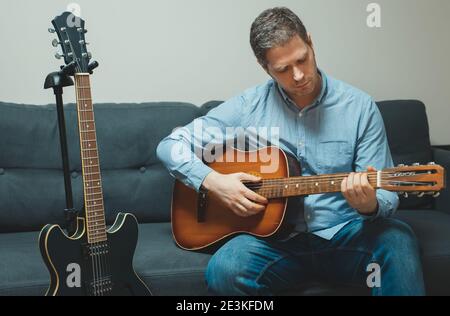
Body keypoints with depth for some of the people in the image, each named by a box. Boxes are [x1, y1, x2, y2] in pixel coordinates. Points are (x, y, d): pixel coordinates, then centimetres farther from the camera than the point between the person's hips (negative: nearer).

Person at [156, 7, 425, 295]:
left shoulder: (360, 107, -2)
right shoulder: (248, 107, 0)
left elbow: (386, 197, -2)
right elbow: (171, 146, 4)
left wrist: (370, 204, -27)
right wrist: (212, 181, -14)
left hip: (346, 235, -1)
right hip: (277, 237, 1)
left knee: (397, 240, -33)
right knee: (224, 272, -30)